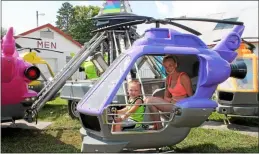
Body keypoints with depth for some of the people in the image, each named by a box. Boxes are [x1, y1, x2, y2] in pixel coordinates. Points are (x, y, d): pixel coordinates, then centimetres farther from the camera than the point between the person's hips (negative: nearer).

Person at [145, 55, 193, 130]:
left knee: (150, 101, -17)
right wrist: (171, 100, -5)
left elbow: (191, 96, -10)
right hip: (172, 104, 8)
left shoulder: (183, 77, -10)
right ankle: (155, 126, -4)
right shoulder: (168, 78, 13)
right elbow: (166, 97, 15)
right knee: (147, 100, -1)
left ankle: (159, 127, -7)